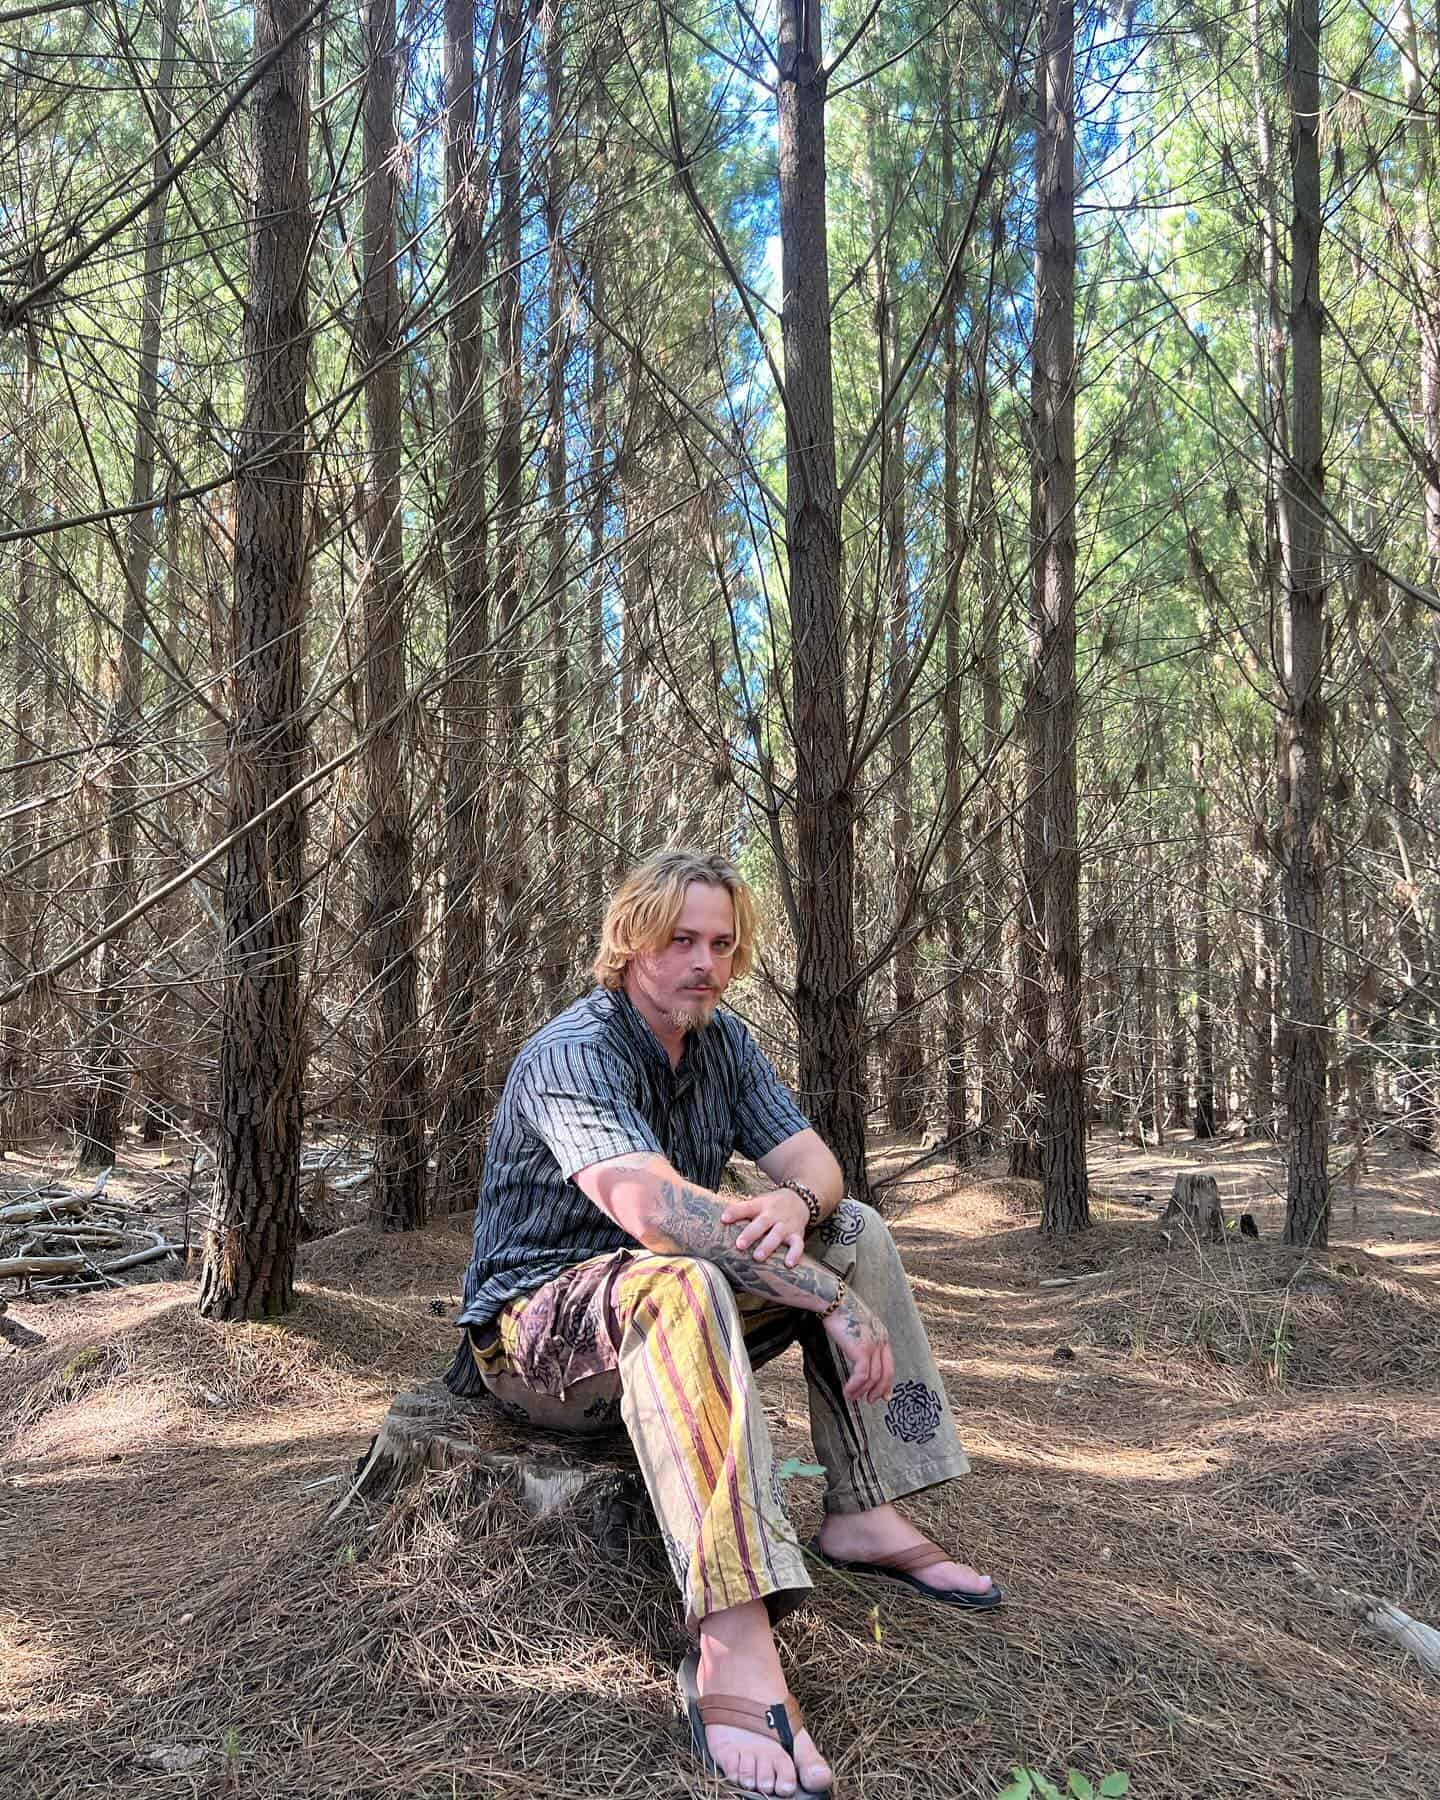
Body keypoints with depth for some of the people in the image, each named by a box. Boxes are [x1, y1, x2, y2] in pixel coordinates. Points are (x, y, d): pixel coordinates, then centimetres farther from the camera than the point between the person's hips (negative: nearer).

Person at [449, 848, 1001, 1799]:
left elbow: (815, 1162, -2)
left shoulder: (723, 1040, 4)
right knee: (681, 1284, -39)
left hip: (667, 1305, 8)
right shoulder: (576, 1051, -22)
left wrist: (794, 1204, -28)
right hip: (538, 1329, -8)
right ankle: (735, 1648, -46)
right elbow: (656, 1209, -36)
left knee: (857, 1229, -2)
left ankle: (865, 1516, -3)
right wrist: (835, 1300, -35)